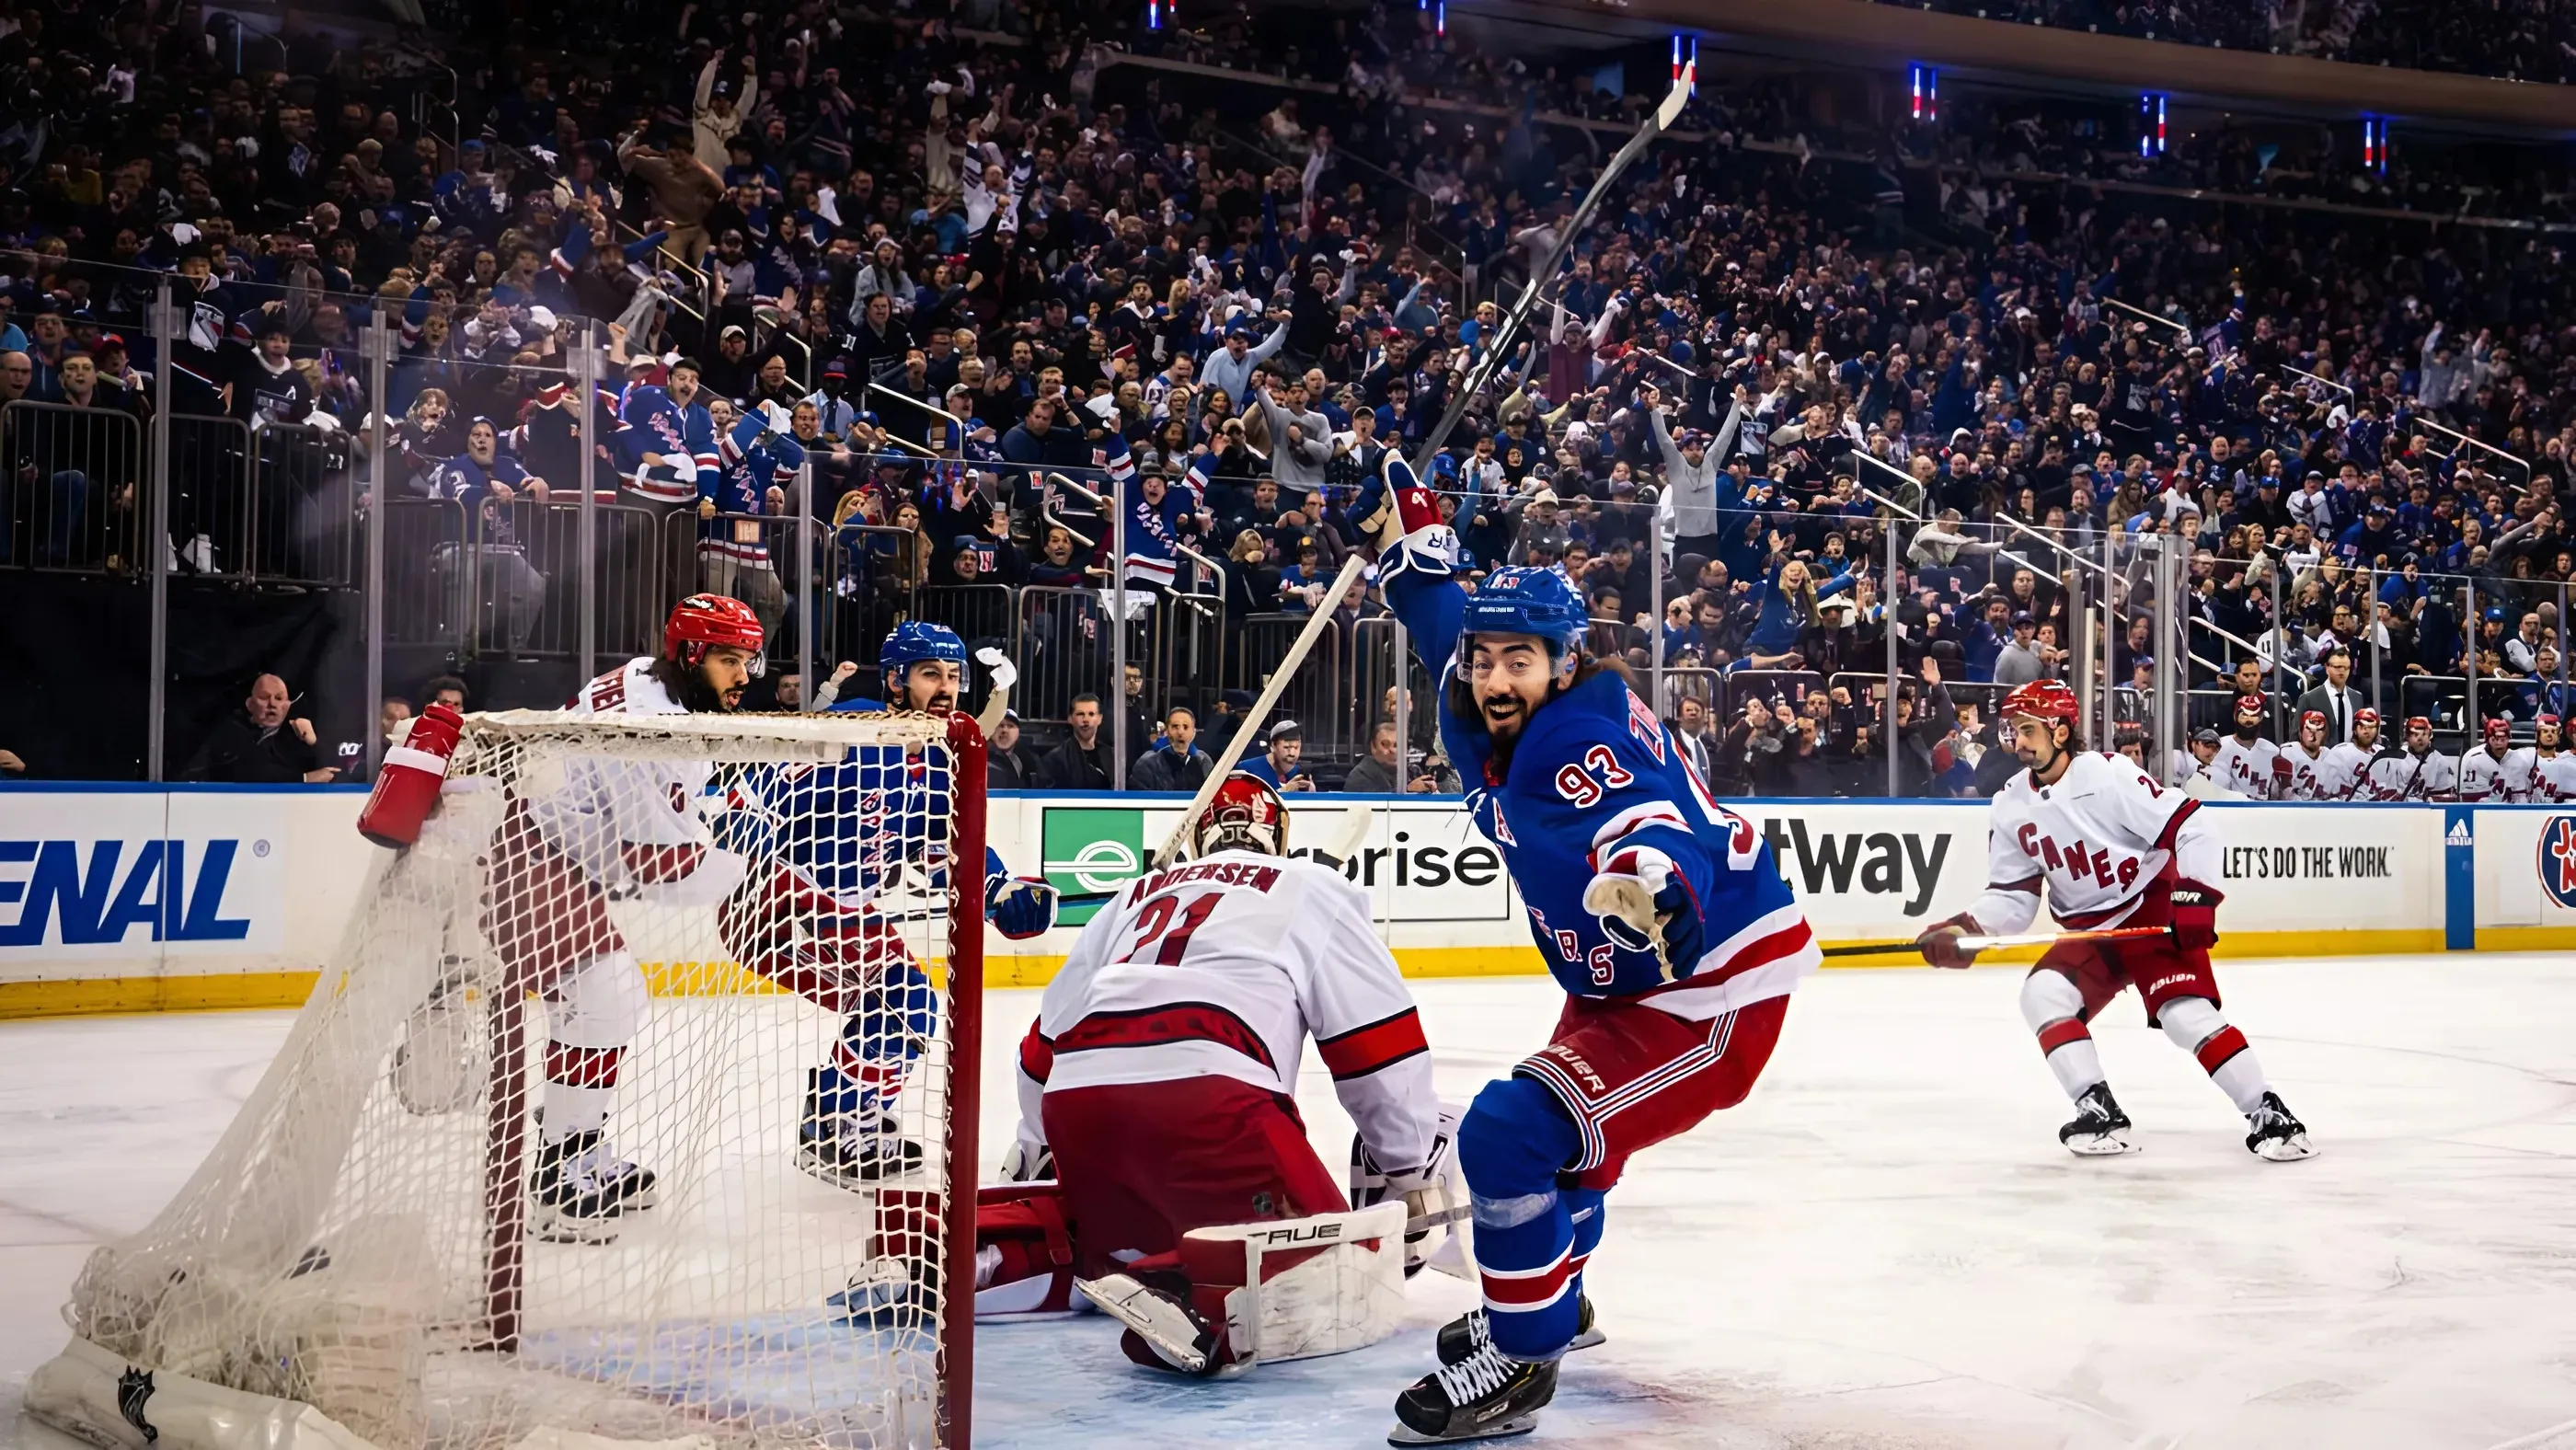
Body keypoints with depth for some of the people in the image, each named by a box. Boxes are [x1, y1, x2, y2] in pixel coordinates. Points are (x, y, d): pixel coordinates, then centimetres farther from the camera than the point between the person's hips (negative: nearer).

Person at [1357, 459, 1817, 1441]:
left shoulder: (1575, 742, -25)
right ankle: (1550, 1297, 53)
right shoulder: (1496, 724, 1)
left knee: (1513, 1133, -20)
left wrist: (1647, 874, -65)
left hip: (1712, 991, -11)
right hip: (1620, 986, 11)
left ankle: (1519, 1360, -7)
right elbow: (1452, 627, 22)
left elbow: (1647, 818, -45)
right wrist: (1408, 537, 19)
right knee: (1552, 1123, 28)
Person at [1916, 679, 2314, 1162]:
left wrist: (2194, 895, -26)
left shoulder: (2108, 775, -18)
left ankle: (2269, 1116, -13)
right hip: (2089, 930, 6)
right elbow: (2012, 896, 6)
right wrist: (1966, 929, -11)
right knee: (2044, 993, -16)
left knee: (2186, 1012, -21)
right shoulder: (2012, 806, 2)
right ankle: (2099, 1113, -13)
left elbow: (2192, 826, -19)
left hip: (2155, 912, -6)